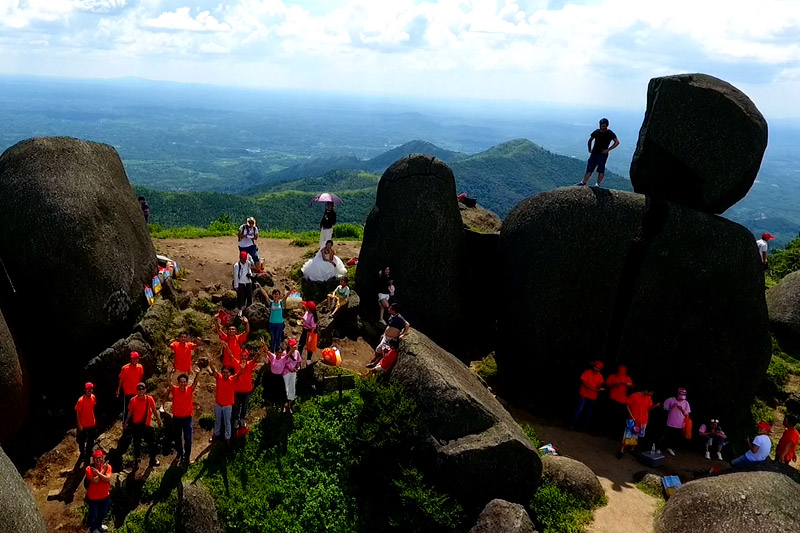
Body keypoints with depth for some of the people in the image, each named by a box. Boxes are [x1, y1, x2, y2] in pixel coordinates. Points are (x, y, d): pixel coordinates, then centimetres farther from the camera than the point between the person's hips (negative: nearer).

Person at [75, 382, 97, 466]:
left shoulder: (93, 397, -6)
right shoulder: (81, 400, -22)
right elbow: (77, 412, -15)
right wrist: (79, 425, -15)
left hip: (92, 424, 5)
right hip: (83, 425, -4)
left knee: (91, 441, 16)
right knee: (82, 441, 14)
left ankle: (87, 455, 35)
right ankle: (82, 453, 40)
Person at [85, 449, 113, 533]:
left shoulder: (107, 466, -13)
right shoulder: (89, 469, -19)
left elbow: (108, 479, -25)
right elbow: (95, 480, -29)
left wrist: (98, 472, -29)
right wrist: (102, 471, -27)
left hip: (105, 496, 3)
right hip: (93, 497, -3)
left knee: (103, 513, 25)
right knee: (93, 514, 16)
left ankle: (99, 525, 54)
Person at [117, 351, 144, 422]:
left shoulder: (140, 367, -1)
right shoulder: (125, 368, -12)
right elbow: (121, 379, -4)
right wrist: (118, 390, -1)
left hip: (137, 392, 4)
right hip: (127, 393, -3)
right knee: (126, 409, 4)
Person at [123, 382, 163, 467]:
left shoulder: (149, 399, -7)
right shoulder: (133, 400, -7)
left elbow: (154, 411, 0)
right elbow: (130, 412, 4)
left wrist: (159, 421, 0)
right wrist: (126, 423, 6)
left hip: (147, 425, 0)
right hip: (136, 425, 0)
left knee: (151, 442, -1)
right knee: (137, 444, 9)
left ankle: (153, 460, 9)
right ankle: (136, 462, 21)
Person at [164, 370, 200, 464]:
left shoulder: (190, 389, -7)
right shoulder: (174, 389, -7)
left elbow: (195, 382, -21)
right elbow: (169, 383, -23)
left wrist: (197, 375, -41)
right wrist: (171, 374, -39)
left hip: (187, 418, -1)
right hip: (176, 418, 1)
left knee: (188, 438, -2)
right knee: (177, 438, 17)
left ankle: (187, 456, 12)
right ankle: (180, 453, 40)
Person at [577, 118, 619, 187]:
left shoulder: (610, 133, -3)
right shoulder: (596, 132, 10)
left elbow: (617, 142, -6)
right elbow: (590, 140, 24)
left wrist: (608, 150, -11)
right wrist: (589, 149, 11)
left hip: (602, 154, -4)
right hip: (594, 153, 4)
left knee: (601, 170, -7)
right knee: (589, 169, -1)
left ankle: (598, 184, -6)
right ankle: (584, 182, -1)